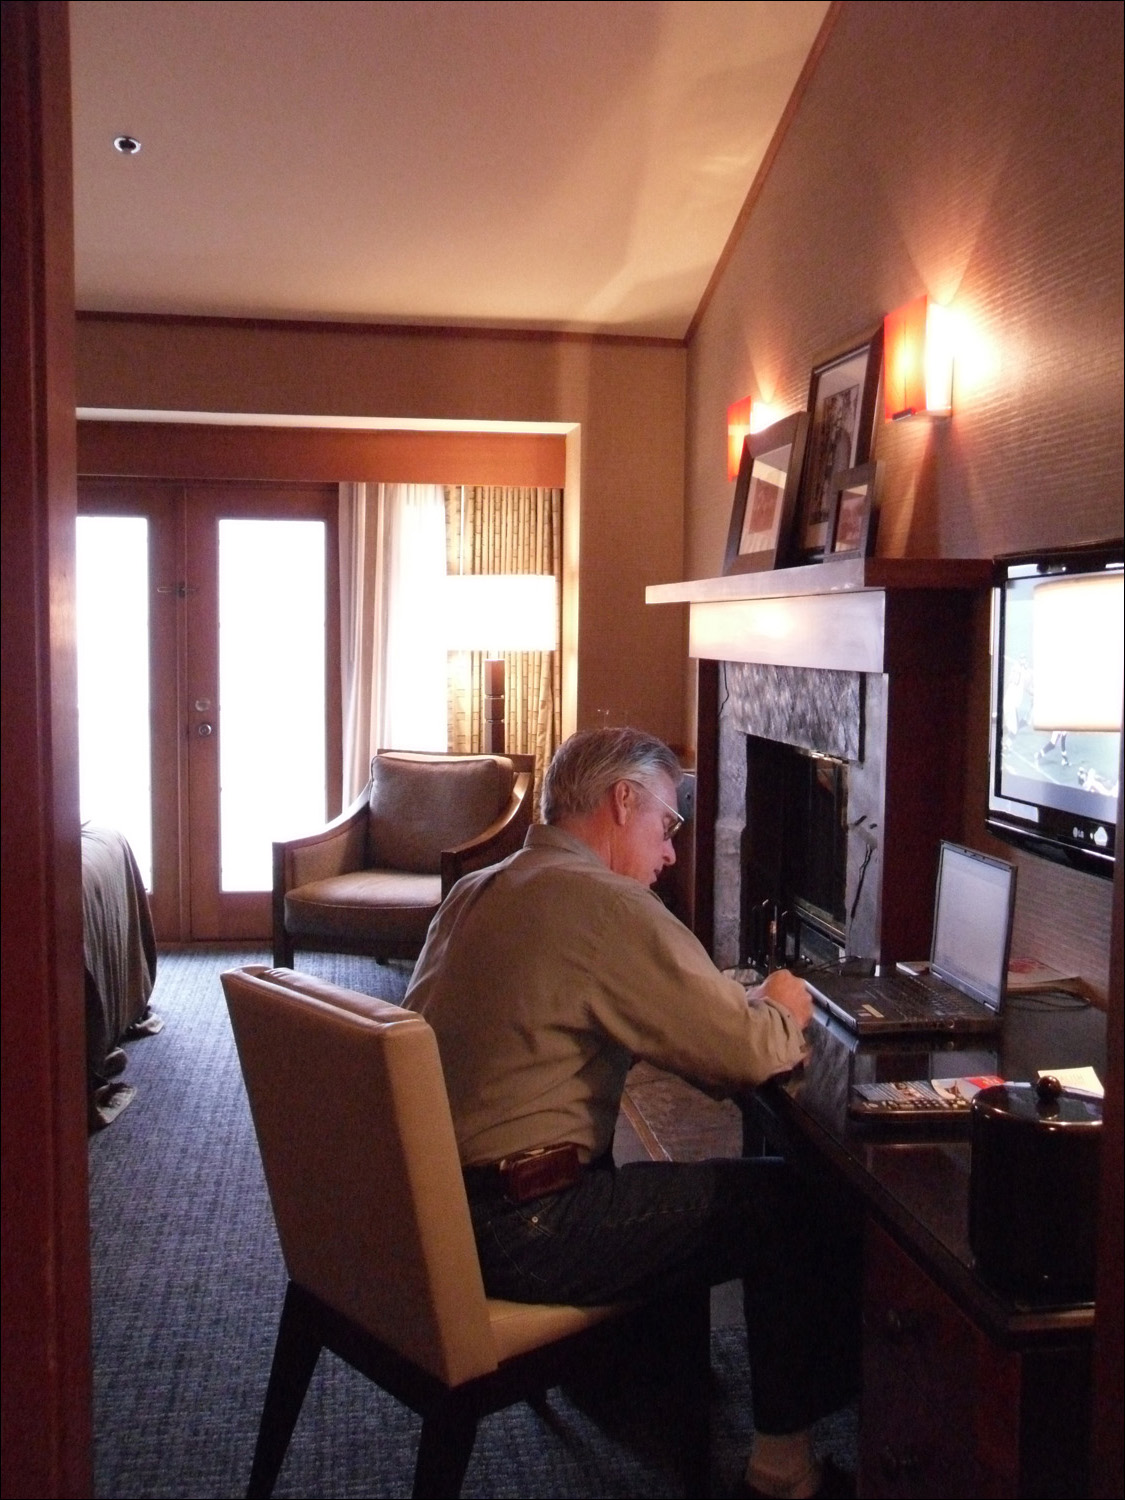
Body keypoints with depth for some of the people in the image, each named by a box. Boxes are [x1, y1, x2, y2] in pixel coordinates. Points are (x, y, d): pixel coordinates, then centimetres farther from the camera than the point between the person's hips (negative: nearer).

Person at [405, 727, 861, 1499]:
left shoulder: (476, 892, 12)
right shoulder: (605, 903, -16)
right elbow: (750, 1054, -16)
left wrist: (750, 1007, 9)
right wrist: (783, 1012, 7)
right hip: (519, 1231, -9)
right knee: (808, 1206, 4)